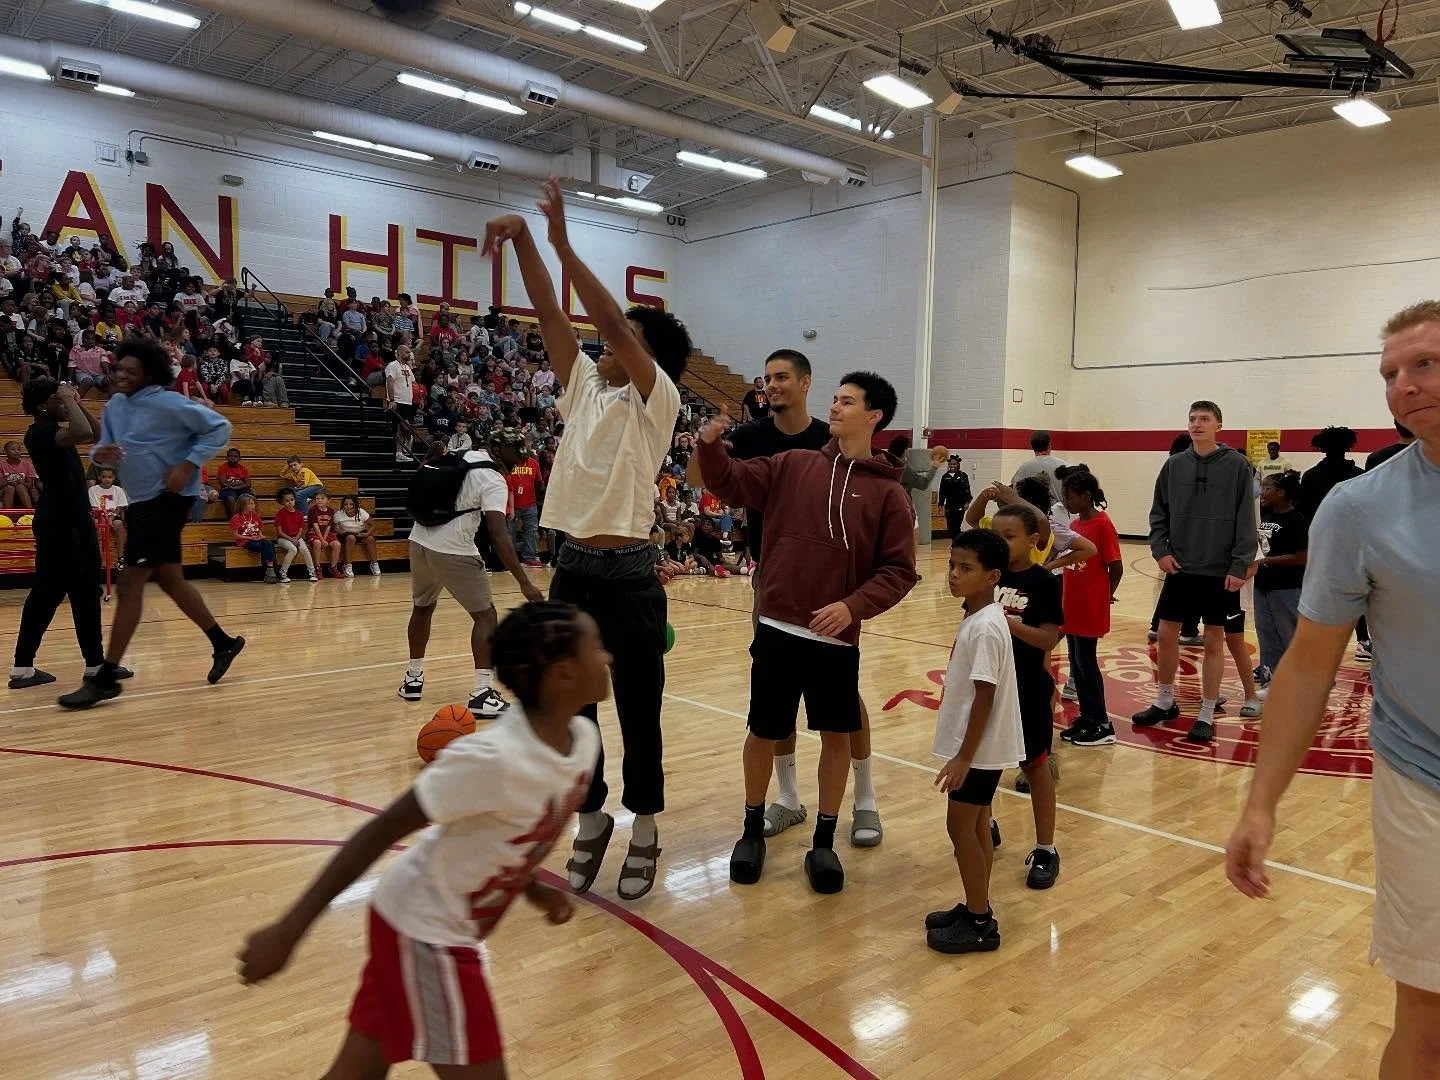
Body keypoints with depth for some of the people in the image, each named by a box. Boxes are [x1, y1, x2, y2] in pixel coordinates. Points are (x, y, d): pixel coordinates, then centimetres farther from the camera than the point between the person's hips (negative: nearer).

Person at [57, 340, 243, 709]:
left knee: (129, 585, -10)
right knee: (170, 581, 16)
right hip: (141, 502, 9)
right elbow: (104, 447, 14)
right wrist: (100, 453, -11)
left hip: (168, 499, -9)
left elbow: (219, 427, -12)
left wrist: (188, 465, -20)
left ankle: (105, 679, -5)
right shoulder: (114, 405, 9)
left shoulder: (168, 403, -14)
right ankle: (223, 643, 30)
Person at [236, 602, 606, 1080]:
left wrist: (533, 887, 2)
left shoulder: (584, 738, -7)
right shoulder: (491, 757, -32)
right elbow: (378, 832, -25)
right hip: (424, 930, -7)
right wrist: (287, 931, -20)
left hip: (455, 929, 7)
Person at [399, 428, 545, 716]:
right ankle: (482, 694, -8)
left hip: (419, 542, 8)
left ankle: (413, 679, 36)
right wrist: (524, 583, -23)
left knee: (422, 607, 26)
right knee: (485, 615, 1)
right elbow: (499, 536, -21)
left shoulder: (461, 458, 10)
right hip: (453, 552, -8)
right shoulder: (494, 481, -12)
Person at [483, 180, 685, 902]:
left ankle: (644, 832, 22)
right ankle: (591, 822, 30)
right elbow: (550, 314, 6)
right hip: (571, 571, 6)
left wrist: (563, 243, -16)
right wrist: (523, 242, -4)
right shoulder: (584, 386, 11)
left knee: (638, 714, 7)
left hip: (627, 577, -6)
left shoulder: (656, 400, -6)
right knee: (571, 709, 13)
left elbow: (614, 324, -19)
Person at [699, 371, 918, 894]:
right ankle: (753, 831, 32)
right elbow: (730, 483, 3)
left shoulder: (889, 493, -2)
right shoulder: (793, 465, 4)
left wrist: (852, 606, -19)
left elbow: (898, 571, -5)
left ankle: (824, 843, 28)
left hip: (837, 638, -1)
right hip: (778, 630, 1)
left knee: (836, 736, 9)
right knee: (764, 733, 11)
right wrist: (710, 445, -16)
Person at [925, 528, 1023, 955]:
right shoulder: (977, 617, 6)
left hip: (979, 748, -9)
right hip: (978, 745, 9)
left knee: (961, 826, 0)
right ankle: (975, 909, 28)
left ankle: (980, 923, 10)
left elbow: (985, 696, -23)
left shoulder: (986, 628, -23)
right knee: (975, 824, 16)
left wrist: (964, 757, -20)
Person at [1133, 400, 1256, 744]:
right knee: (1167, 635, 9)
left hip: (1221, 572, -3)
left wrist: (1240, 566, -13)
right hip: (1179, 568, 3)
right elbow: (1158, 513, 9)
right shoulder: (1174, 465, 3)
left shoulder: (1236, 465, -6)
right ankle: (1164, 702, 28)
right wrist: (1160, 549, -4)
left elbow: (1246, 521, -8)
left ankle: (1206, 716, 16)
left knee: (1214, 641, 5)